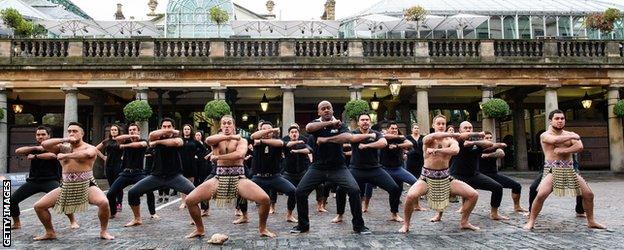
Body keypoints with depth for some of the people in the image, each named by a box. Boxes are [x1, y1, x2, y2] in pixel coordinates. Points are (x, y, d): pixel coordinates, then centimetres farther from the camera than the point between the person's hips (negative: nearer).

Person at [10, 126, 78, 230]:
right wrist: (36, 148, -17)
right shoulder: (34, 148, 13)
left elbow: (52, 155, -25)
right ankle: (17, 223, 21)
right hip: (33, 181, 5)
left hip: (50, 180, -5)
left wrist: (35, 156, -12)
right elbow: (18, 151, -4)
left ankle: (73, 221, -14)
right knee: (12, 200, 0)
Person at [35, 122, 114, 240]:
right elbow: (44, 144, -5)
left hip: (87, 185, -5)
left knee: (103, 202, -31)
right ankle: (50, 233, 22)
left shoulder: (90, 148, -5)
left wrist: (65, 155, -21)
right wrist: (64, 140, -14)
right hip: (66, 187, 5)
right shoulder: (62, 148, 9)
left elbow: (86, 154, -29)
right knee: (39, 206, 1)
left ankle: (104, 231, -7)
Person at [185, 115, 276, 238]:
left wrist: (218, 157, -11)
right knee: (189, 200, -11)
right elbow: (207, 140, -14)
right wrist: (230, 136, -15)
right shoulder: (217, 139, 12)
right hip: (219, 178, 2)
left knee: (265, 199, -22)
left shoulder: (241, 140, 6)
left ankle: (263, 229, 5)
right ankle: (199, 229, 14)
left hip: (238, 178, -2)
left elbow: (239, 154, -16)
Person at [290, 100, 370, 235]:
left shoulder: (340, 124, 1)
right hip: (318, 167, 1)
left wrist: (326, 139, -21)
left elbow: (348, 137, -20)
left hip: (338, 167, -1)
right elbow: (308, 128, -22)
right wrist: (330, 123, -22)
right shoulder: (316, 123, 4)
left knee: (354, 190, -17)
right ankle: (303, 224, 14)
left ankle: (358, 225, 2)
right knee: (300, 192, -6)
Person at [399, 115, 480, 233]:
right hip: (427, 177, -3)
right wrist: (452, 134, -18)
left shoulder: (451, 140, 2)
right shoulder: (427, 139, -4)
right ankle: (406, 224, -4)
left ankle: (464, 222, 18)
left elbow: (455, 150, -24)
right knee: (411, 196, -30)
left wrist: (436, 150, -29)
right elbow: (434, 136, -30)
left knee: (473, 195, -5)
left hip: (445, 177, 3)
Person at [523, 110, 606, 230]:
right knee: (541, 195, -23)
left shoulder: (571, 134, 13)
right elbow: (555, 140, -23)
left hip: (569, 170, 5)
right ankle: (531, 221, -10)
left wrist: (562, 150, -15)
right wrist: (572, 137, -8)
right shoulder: (545, 135, -1)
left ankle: (591, 221, 26)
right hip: (552, 170, -5)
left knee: (589, 194, 6)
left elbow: (580, 147, -5)